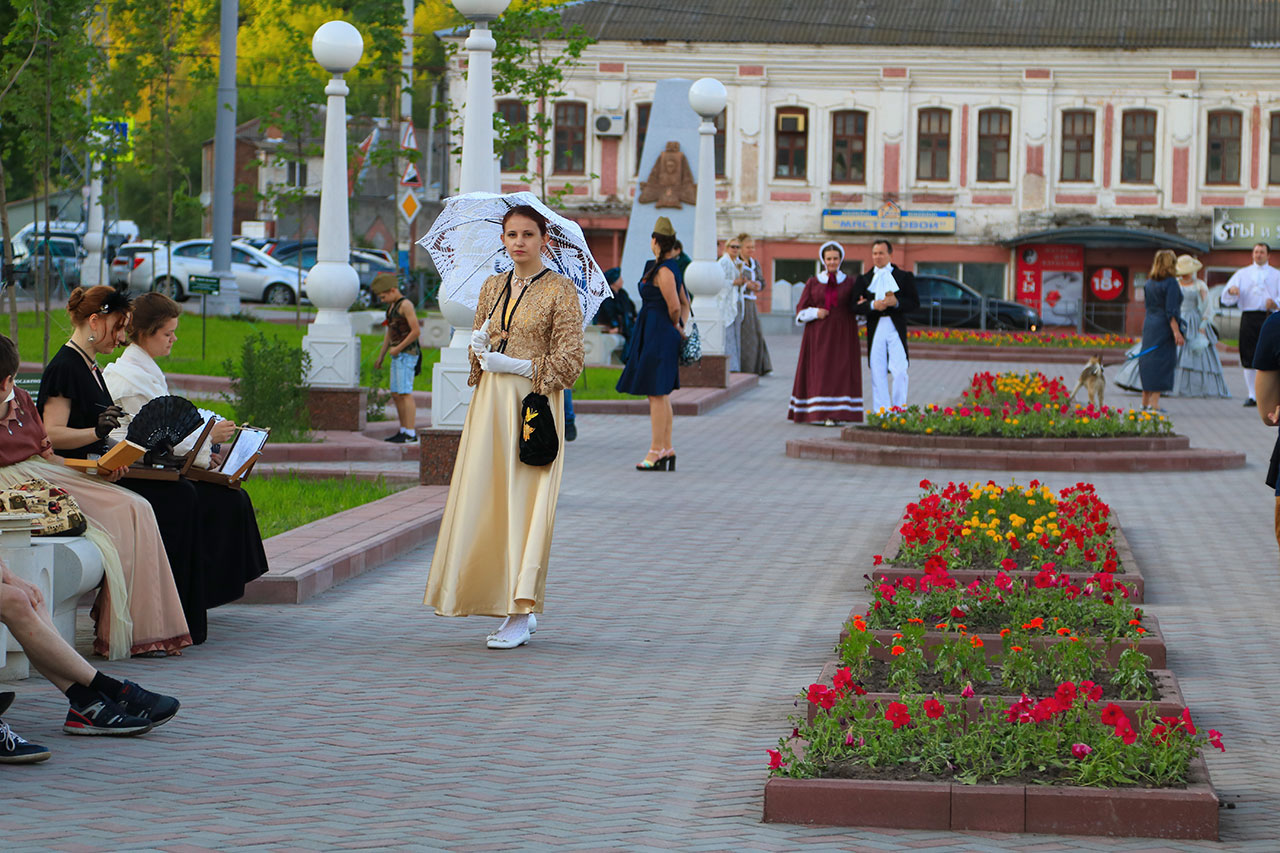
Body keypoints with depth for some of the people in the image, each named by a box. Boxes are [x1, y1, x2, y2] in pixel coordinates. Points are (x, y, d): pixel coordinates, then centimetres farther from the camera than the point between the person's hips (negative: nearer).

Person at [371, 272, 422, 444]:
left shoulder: (406, 305, -12)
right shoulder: (392, 306, 16)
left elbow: (416, 331, -19)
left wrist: (398, 348, -14)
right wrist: (381, 356, 22)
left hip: (407, 354, -10)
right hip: (398, 356, 10)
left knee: (405, 394, -12)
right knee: (396, 395, 10)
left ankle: (411, 434, -14)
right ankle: (403, 431, 17)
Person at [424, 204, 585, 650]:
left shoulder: (560, 291, -3)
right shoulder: (492, 288, 14)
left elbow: (569, 361, -7)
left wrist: (513, 364, -13)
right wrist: (478, 345, -3)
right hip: (490, 402, 6)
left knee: (524, 504, -9)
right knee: (484, 503, 1)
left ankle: (520, 615, -7)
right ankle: (517, 608, 11)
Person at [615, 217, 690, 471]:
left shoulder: (663, 271, -17)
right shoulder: (673, 267, 13)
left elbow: (675, 308, -19)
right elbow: (685, 303, 19)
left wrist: (677, 328, 0)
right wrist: (682, 328, 11)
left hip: (658, 335, -10)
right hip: (660, 336, 10)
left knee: (656, 393, -7)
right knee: (661, 394, 13)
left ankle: (657, 451, -6)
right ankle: (667, 450, 16)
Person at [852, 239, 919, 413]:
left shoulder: (904, 277, 9)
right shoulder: (864, 279, 13)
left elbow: (914, 303, 2)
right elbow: (856, 306, 3)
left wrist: (896, 302, -15)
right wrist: (873, 305, -15)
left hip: (896, 328, -2)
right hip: (875, 329, 2)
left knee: (899, 371, -8)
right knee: (877, 372, 0)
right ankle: (880, 411, 3)